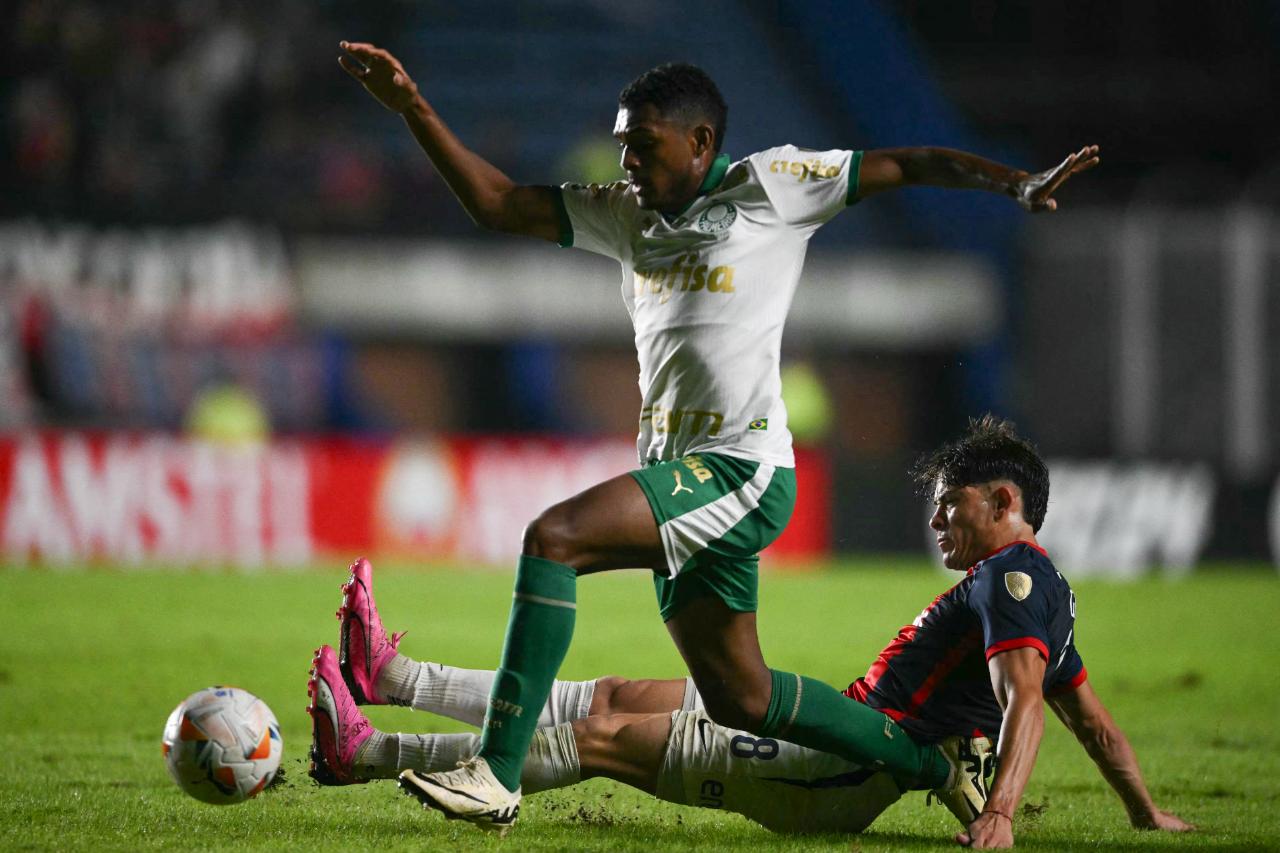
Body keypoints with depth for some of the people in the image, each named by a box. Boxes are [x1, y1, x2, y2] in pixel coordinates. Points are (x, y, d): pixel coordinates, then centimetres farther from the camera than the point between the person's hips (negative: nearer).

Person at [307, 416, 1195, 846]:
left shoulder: (1013, 576, -12)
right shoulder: (1036, 589, 19)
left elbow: (1026, 697, -27)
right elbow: (1093, 715, 24)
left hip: (839, 776, -10)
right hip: (833, 741, 10)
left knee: (602, 735, -9)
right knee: (615, 697, 13)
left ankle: (366, 753, -6)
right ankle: (393, 678, 19)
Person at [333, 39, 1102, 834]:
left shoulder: (770, 186, -1)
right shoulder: (627, 214, 17)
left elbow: (905, 166, 0)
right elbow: (498, 203, 15)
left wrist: (1021, 185, -10)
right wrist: (413, 108, 5)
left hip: (739, 474, -8)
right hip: (677, 474, 8)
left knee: (553, 538, -25)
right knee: (740, 699, 12)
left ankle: (496, 776, -27)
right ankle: (936, 767, 28)